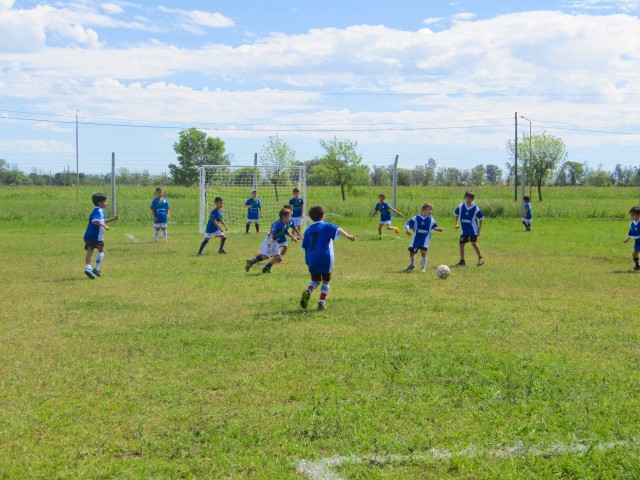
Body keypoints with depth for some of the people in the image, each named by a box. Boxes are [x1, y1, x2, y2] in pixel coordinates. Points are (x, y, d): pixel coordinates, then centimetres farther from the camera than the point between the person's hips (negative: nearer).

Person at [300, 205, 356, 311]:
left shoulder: (308, 230, 14)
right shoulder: (326, 226, 2)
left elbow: (305, 247, 17)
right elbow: (337, 230, -17)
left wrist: (307, 260, 26)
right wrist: (348, 236, -32)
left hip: (312, 259, 4)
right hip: (325, 258, -4)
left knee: (315, 280, 18)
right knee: (326, 281, 12)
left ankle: (308, 291, -11)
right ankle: (321, 302, 3)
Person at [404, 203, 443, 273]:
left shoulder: (431, 219, 2)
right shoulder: (417, 218, -6)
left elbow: (434, 227, 15)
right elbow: (409, 224, -8)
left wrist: (439, 229, -5)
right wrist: (407, 229, -27)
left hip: (425, 239, 0)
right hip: (416, 239, 0)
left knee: (423, 252, -16)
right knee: (411, 252, 9)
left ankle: (423, 267, 3)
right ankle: (411, 265, 35)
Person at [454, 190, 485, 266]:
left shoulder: (475, 208, -9)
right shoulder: (460, 207, -1)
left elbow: (480, 219, -1)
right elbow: (457, 215, 17)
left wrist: (479, 230, -3)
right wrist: (457, 223, 4)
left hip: (473, 230, -4)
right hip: (464, 230, 4)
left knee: (473, 243, -13)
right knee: (461, 244, 4)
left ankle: (480, 258, 1)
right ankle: (462, 261, 16)